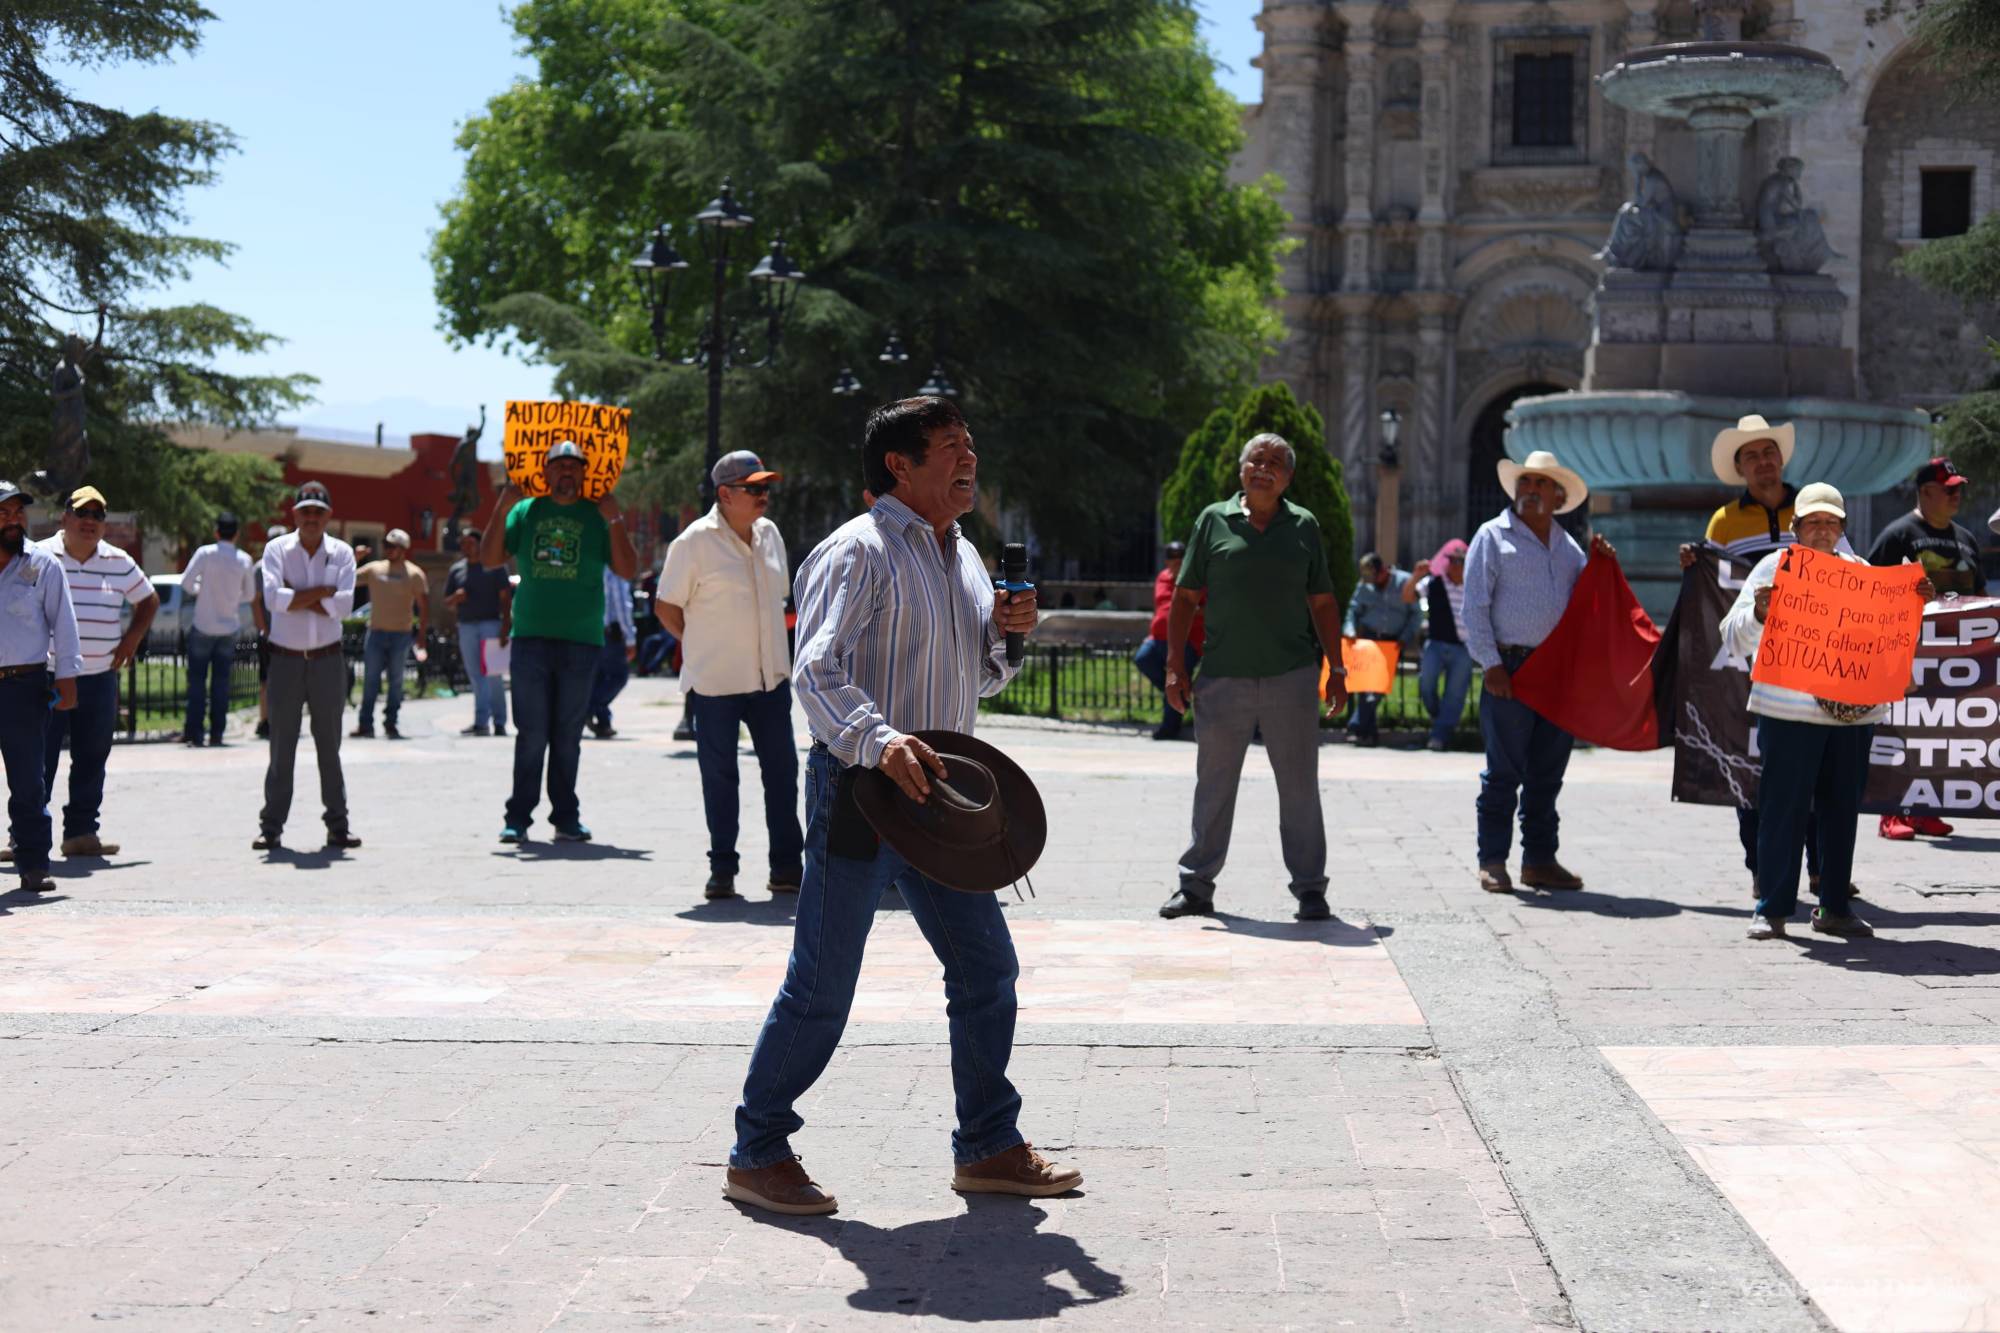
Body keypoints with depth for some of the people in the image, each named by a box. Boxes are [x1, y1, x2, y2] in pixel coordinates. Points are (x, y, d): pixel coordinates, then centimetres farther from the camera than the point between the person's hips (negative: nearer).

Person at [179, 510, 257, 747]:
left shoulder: (206, 553, -11)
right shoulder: (244, 560, -3)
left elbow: (186, 584, -12)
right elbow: (250, 595, 6)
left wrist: (201, 589, 7)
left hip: (204, 627, -2)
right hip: (229, 628, 2)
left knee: (197, 679, 5)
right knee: (221, 681, 8)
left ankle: (193, 731, 2)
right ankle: (216, 733, 7)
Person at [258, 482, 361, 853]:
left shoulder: (342, 553, 4)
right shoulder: (276, 549, 1)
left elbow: (343, 605, -11)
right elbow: (273, 597, -16)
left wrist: (296, 598, -12)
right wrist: (322, 591, -13)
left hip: (327, 659, 1)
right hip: (285, 659, -1)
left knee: (329, 743, 6)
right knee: (282, 744, 2)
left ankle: (337, 825, 11)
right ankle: (271, 826, 7)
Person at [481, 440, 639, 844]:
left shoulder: (598, 515, 6)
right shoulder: (525, 511, 9)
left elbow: (628, 570, -1)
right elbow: (490, 558, 4)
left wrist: (615, 521, -10)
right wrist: (501, 509, -6)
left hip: (581, 642, 0)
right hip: (531, 639, 0)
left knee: (568, 735, 5)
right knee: (531, 734, -2)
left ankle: (566, 818, 12)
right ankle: (518, 817, 3)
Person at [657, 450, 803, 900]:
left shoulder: (769, 534, 9)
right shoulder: (695, 541, -10)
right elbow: (667, 608, -4)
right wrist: (704, 647, -2)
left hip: (770, 677, 6)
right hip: (714, 682, -5)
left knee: (782, 769, 5)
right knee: (719, 775, 2)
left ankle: (787, 866, 14)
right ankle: (722, 870, 12)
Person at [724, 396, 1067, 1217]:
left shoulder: (962, 556, 15)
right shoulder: (857, 553, -11)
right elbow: (817, 672, -23)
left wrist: (1002, 630, 3)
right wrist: (880, 741, -40)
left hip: (934, 793, 8)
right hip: (859, 787, -8)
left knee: (986, 968, 9)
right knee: (822, 986, -3)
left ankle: (987, 1147, 21)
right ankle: (757, 1155, 11)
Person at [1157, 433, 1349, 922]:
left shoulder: (1304, 526, 8)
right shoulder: (1214, 520, 5)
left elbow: (1323, 602, 11)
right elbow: (1185, 597, 6)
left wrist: (1336, 668, 6)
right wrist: (1175, 665, 0)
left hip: (1291, 675, 0)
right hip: (1223, 676, 0)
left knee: (1300, 786, 3)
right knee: (1213, 785, 6)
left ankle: (1310, 888, 11)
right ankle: (1196, 886, 15)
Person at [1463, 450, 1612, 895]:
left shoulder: (1567, 546, 19)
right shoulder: (1493, 536, 3)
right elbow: (1474, 606, -3)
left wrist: (1601, 565, 4)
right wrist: (1490, 664, -11)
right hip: (1510, 669, -5)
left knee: (1547, 774, 8)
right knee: (1504, 772, -5)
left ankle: (1539, 859, 14)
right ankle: (1492, 861, 1)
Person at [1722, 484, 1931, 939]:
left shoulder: (1858, 570, 14)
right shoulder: (1774, 567, 2)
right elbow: (1735, 639, -2)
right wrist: (1759, 613, -23)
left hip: (1854, 710, 4)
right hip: (1790, 711, -4)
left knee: (1842, 807, 8)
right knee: (1783, 807, -3)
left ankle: (1835, 908, 16)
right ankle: (1772, 909, 3)